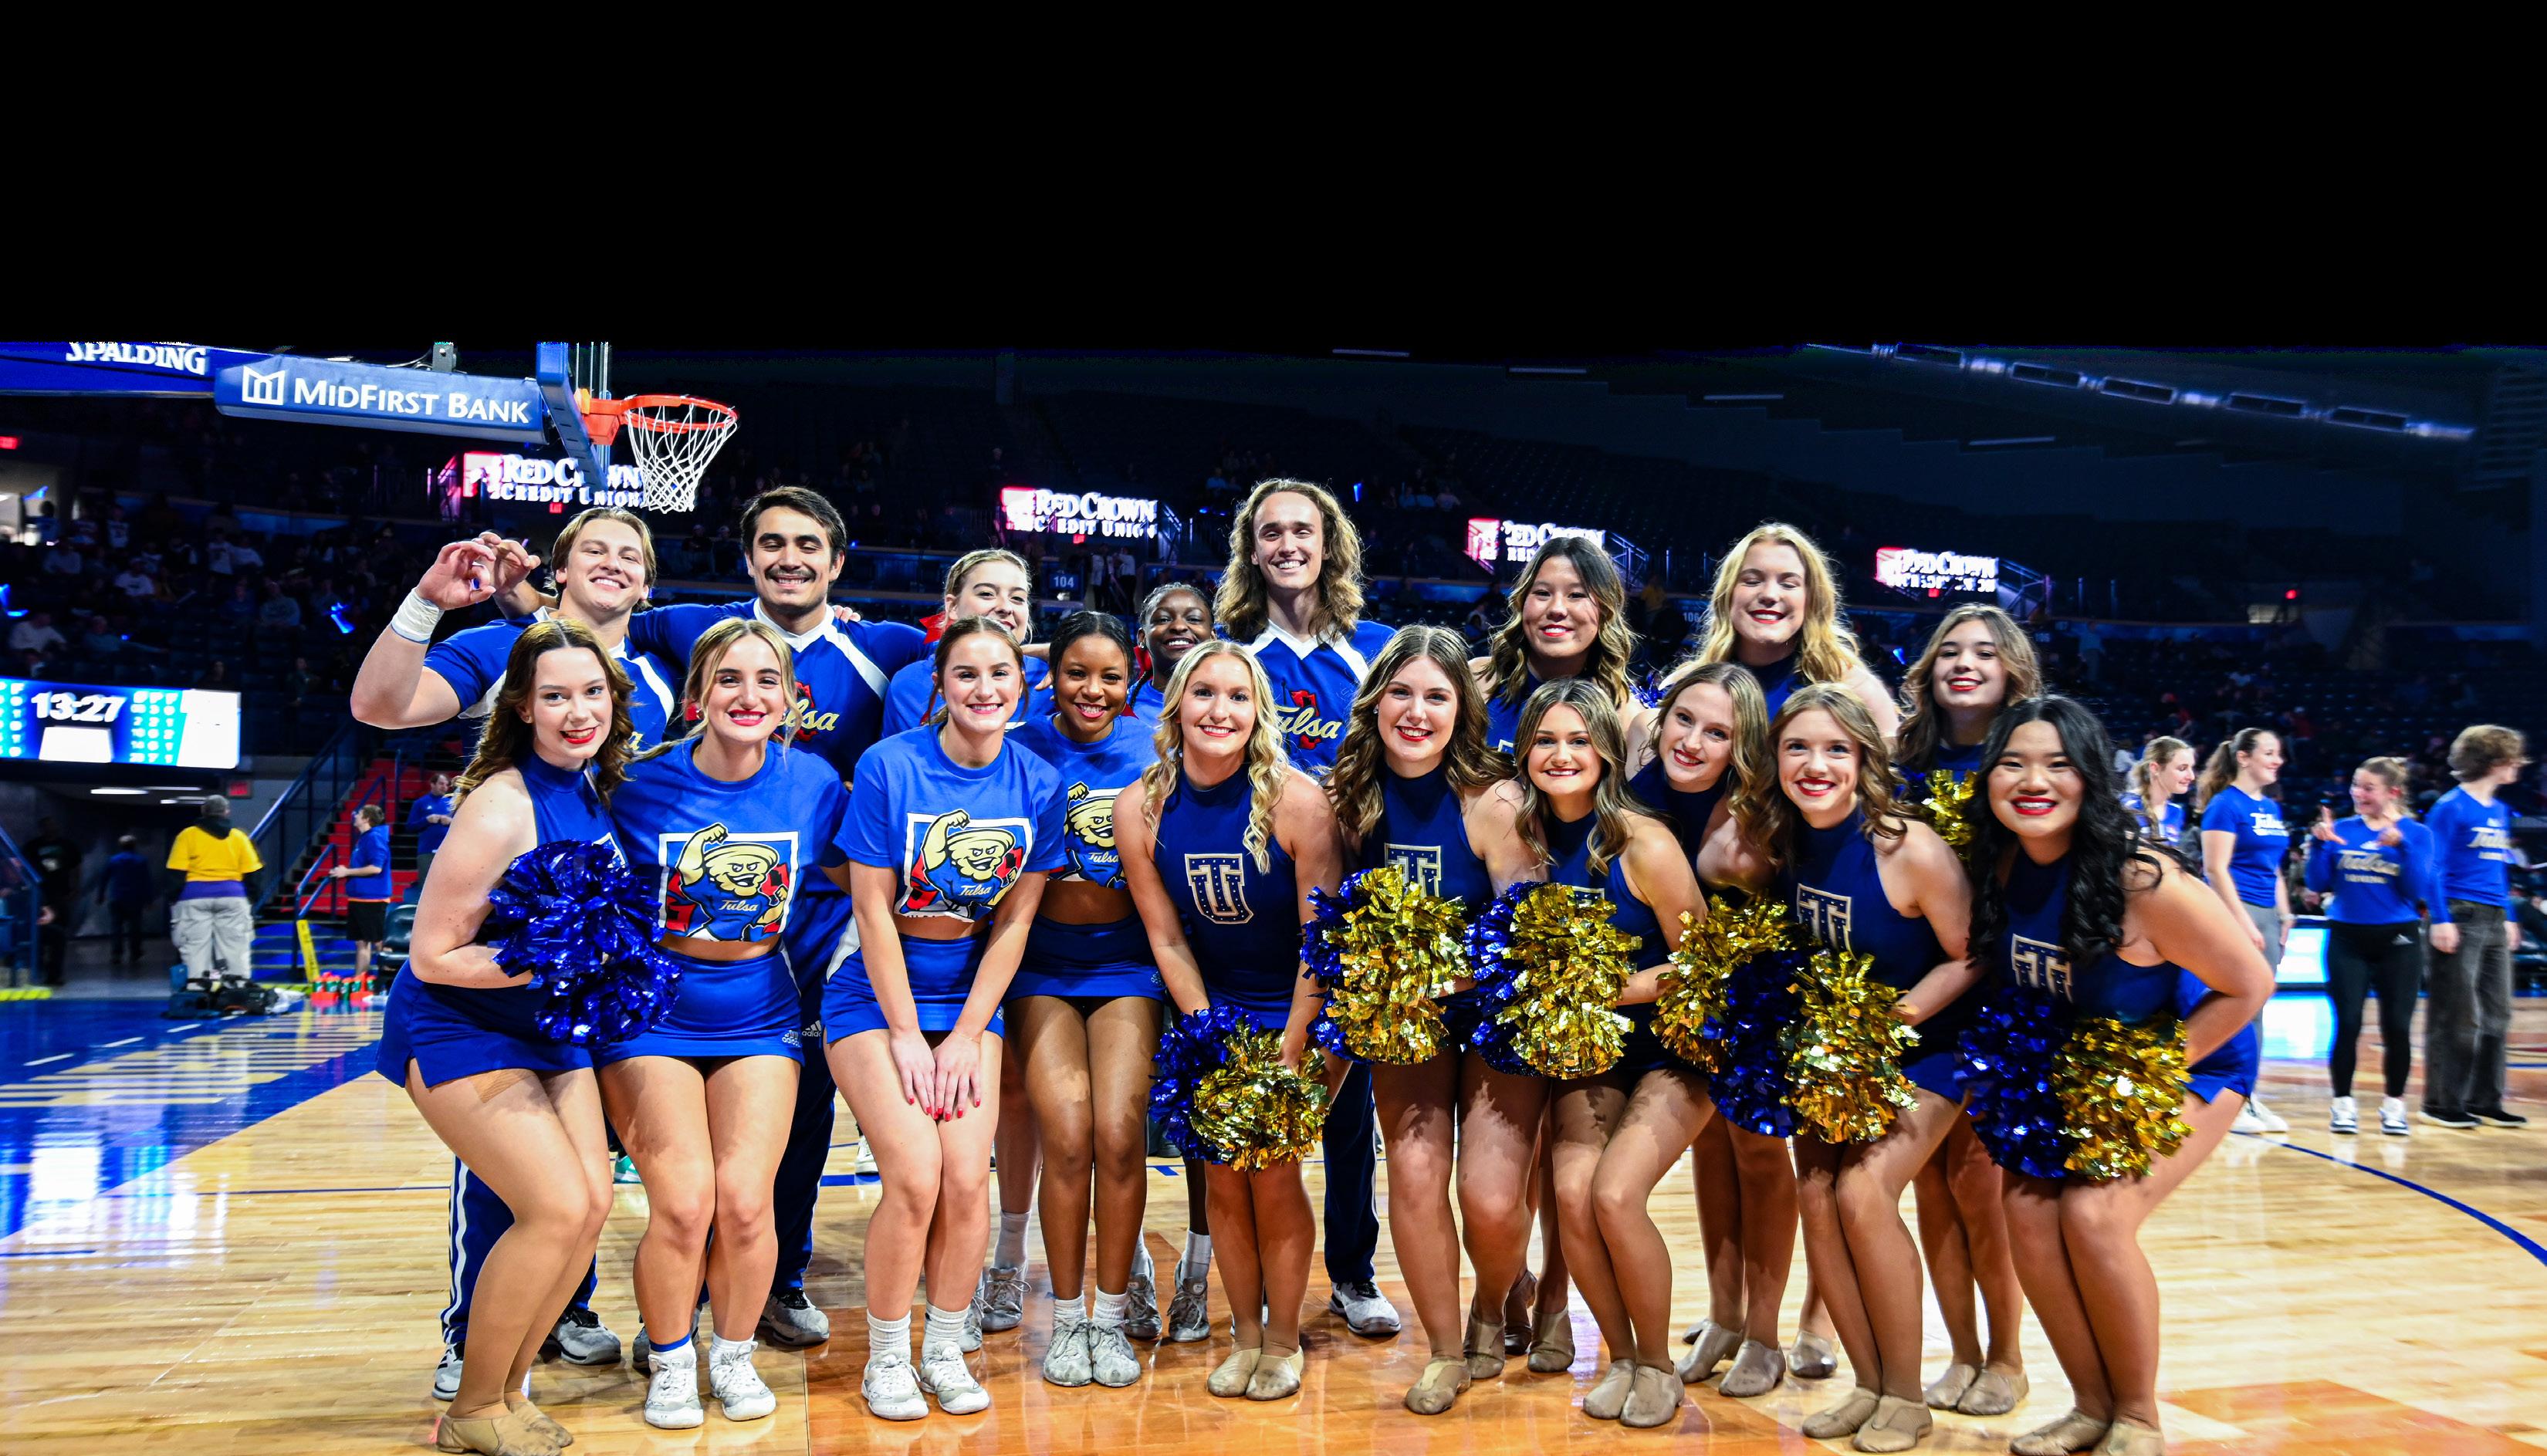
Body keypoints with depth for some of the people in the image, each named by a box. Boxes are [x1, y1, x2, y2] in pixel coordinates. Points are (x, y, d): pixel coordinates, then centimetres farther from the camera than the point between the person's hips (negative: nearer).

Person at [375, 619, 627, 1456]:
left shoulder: (594, 787, -2)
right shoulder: (502, 806, -25)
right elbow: (432, 957, -20)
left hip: (546, 1025, 7)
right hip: (456, 1027, -7)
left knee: (593, 1204, 0)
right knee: (557, 1206, -14)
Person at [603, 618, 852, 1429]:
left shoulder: (813, 783, -5)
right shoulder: (644, 785, -11)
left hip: (758, 1020, 2)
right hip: (652, 1018, -1)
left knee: (745, 1202, -10)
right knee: (683, 1203, -13)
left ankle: (734, 1355, 19)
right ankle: (670, 1363, 15)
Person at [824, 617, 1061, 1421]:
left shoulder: (1038, 784, -5)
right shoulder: (888, 766, -13)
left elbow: (1013, 921, -2)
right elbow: (873, 909, -11)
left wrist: (966, 1035, -6)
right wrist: (906, 1034, -11)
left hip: (970, 998, 3)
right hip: (877, 994, -3)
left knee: (967, 1178, -7)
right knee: (915, 1176, -14)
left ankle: (946, 1350, 15)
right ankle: (886, 1357, 8)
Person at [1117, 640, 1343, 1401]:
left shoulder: (1296, 799, -21)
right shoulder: (1140, 809, -11)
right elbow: (1167, 940, -5)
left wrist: (1289, 1055, -15)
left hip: (1301, 1009, -3)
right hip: (1213, 1008, 3)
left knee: (1273, 1174, -5)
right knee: (1223, 1178, 3)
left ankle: (1283, 1342, 17)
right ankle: (1245, 1337, 24)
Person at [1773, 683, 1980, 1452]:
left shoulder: (1910, 849, -23)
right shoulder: (1781, 844, -9)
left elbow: (1968, 958, -15)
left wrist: (1899, 1013, -24)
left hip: (1923, 1049, -5)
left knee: (1863, 1192, -18)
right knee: (1814, 1191, -8)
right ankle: (1867, 1383, 11)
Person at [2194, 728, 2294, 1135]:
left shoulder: (2271, 808, 16)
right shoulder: (2226, 804, -9)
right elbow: (2216, 869, -15)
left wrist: (2284, 915, 15)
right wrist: (2244, 923, -18)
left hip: (2266, 914, 8)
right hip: (2234, 911, -8)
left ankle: (2247, 1097, 18)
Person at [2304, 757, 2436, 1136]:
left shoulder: (2415, 833, 0)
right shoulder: (2342, 830, 4)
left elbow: (2417, 891, -9)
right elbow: (2319, 884, 1)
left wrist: (2400, 846, -20)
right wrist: (2320, 843, -12)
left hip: (2397, 939, -1)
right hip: (2347, 938, 1)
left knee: (2397, 1026, 1)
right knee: (2347, 1023, -3)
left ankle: (2394, 1104, 17)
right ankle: (2343, 1104, 8)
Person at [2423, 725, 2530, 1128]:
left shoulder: (2500, 811, 14)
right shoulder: (2451, 808, -10)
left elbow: (2501, 868, 21)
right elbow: (2433, 867, -13)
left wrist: (2509, 918, 18)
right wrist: (2441, 920, -19)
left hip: (2494, 921, 8)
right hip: (2460, 916, -8)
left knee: (2496, 1014, 11)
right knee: (2455, 1016, -3)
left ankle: (2485, 1099, 20)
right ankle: (2443, 1102, 6)